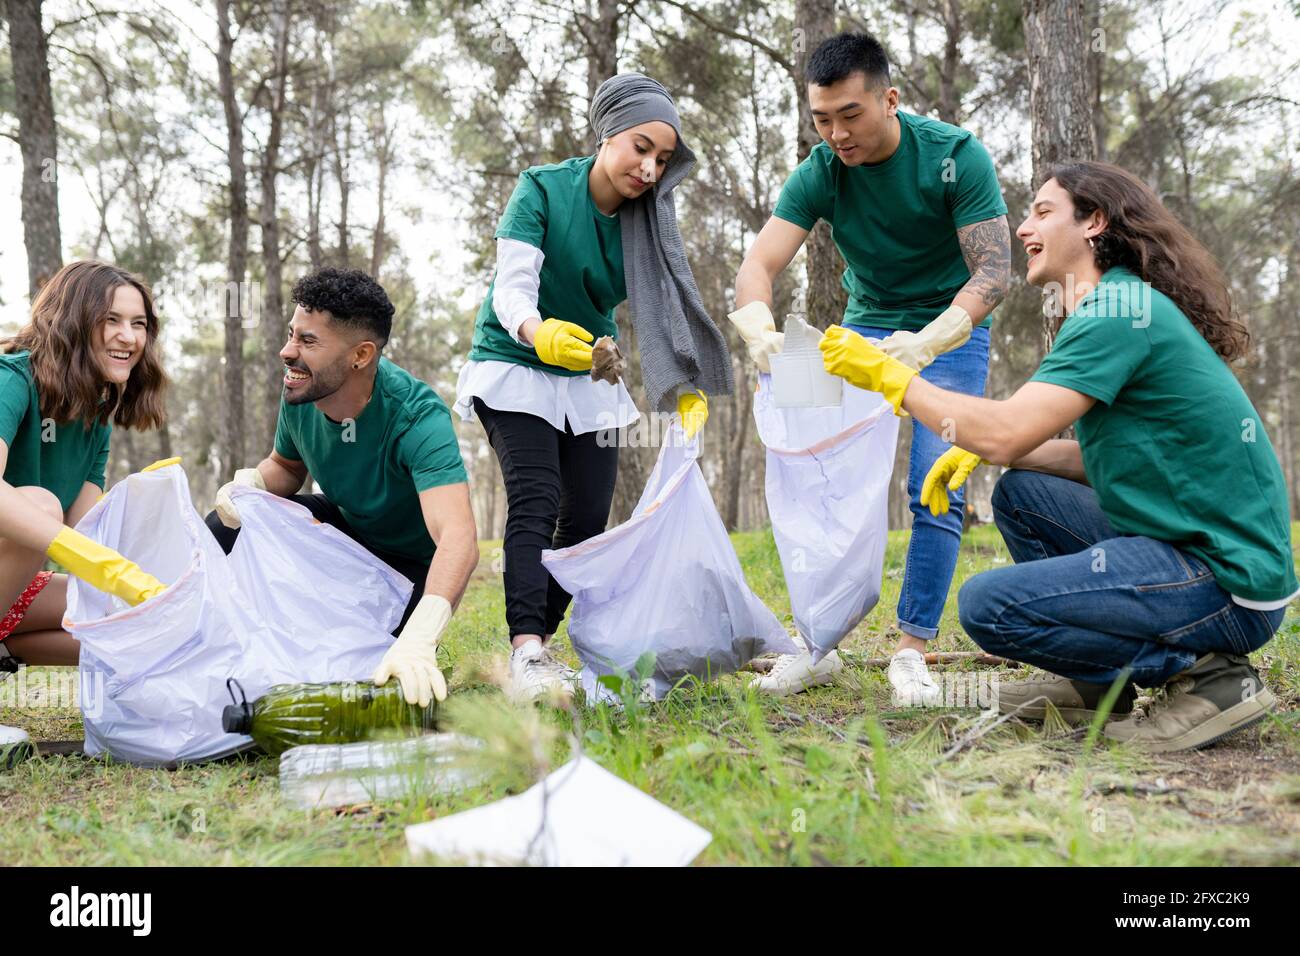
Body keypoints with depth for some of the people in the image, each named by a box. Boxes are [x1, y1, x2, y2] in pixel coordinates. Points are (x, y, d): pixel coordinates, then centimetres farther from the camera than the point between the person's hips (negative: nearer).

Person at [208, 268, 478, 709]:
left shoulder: (416, 416, -35)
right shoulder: (300, 395, -15)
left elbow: (458, 538, -48)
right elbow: (287, 466, 8)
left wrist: (417, 641, -63)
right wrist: (250, 482, -18)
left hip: (410, 562, -5)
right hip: (343, 523, 6)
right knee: (223, 529, -13)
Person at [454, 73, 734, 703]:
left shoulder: (647, 222, -3)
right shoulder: (543, 189, -16)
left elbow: (662, 309, -10)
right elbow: (512, 288, -25)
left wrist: (687, 388, -27)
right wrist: (538, 332, -48)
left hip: (588, 379, 5)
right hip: (514, 368, -5)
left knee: (588, 519, -2)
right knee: (535, 503, -21)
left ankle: (537, 641, 12)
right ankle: (526, 653, -30)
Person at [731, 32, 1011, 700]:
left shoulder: (956, 157, -21)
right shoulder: (819, 174, -13)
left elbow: (994, 272, -27)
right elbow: (757, 266, -22)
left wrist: (928, 341, -45)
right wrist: (759, 329, -46)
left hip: (949, 332, -3)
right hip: (865, 326, 3)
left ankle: (911, 650, -4)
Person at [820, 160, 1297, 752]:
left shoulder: (1118, 312, -15)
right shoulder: (1128, 307, 17)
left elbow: (1006, 432, -22)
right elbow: (1107, 460, 19)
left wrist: (888, 375, -11)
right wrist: (981, 451, 8)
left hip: (1228, 584, -10)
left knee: (987, 605, -17)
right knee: (1018, 493, 18)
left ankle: (1202, 674, -8)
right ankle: (1100, 688, 18)